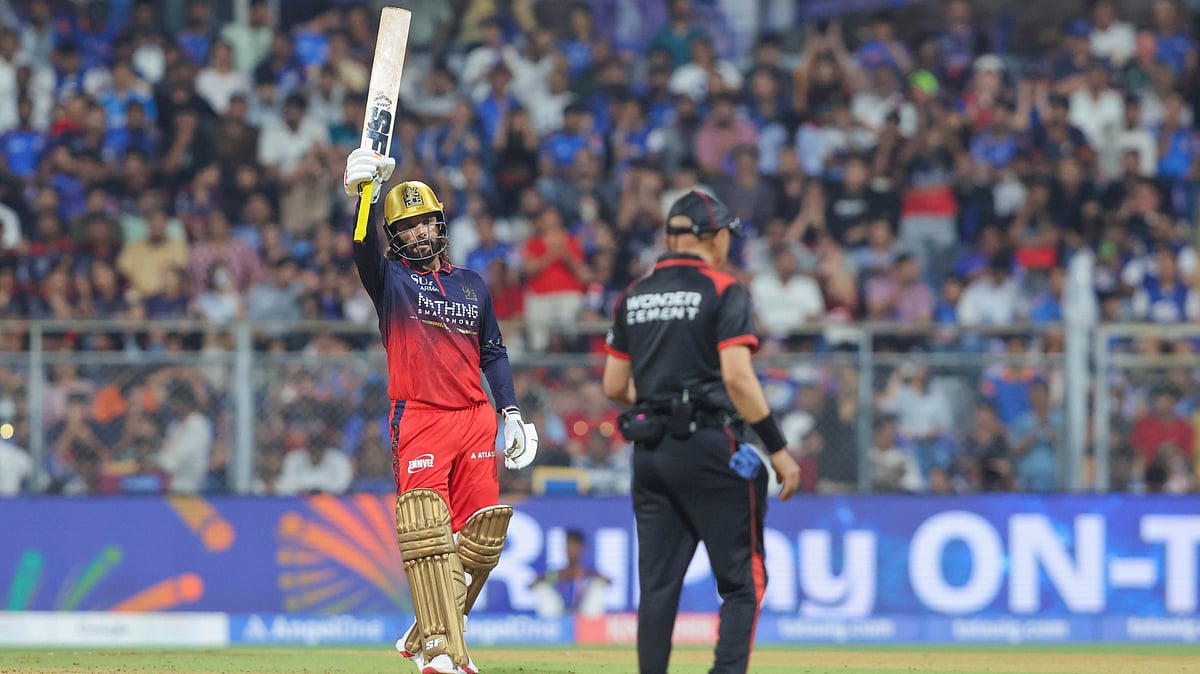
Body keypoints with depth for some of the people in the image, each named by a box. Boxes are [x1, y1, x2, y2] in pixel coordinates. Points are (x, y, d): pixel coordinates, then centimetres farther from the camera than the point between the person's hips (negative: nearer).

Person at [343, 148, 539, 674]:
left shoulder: (472, 285, 18)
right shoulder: (390, 278, 5)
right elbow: (365, 249, -16)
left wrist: (511, 413, 9)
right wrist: (363, 193, -35)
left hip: (475, 420, 5)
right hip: (418, 421, -5)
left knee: (480, 536, 2)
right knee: (427, 534, -14)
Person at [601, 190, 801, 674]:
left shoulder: (633, 298, 12)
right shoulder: (723, 291, -6)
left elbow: (614, 387, 14)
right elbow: (737, 377, -15)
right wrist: (779, 450, -13)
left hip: (649, 452, 6)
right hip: (709, 448, -6)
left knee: (658, 585, 7)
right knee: (743, 580, -1)